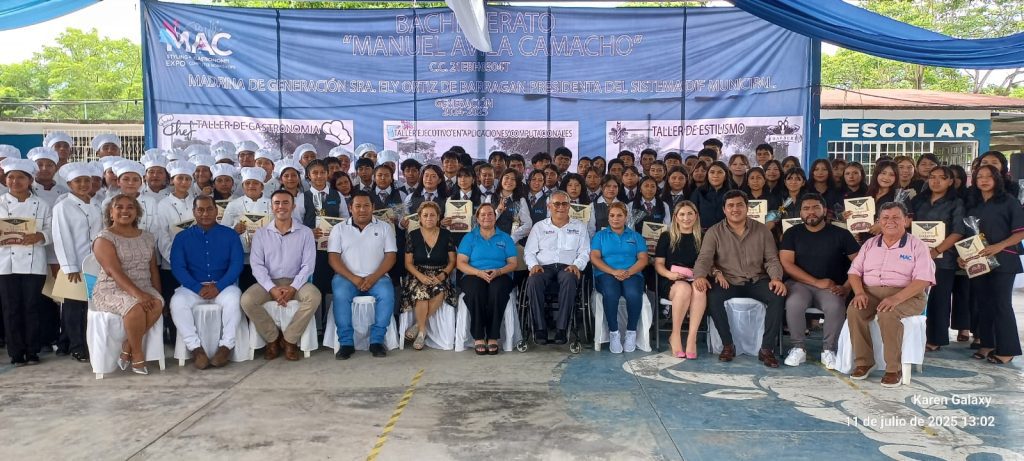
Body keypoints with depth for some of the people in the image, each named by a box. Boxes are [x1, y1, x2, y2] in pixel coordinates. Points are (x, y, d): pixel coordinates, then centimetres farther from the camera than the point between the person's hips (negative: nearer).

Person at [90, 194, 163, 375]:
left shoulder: (147, 237, 13)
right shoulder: (104, 238, -5)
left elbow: (153, 268, 14)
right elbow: (114, 272, -17)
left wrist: (157, 293, -1)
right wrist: (138, 294, -29)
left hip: (143, 289, 5)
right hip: (111, 290, -5)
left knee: (157, 304, -29)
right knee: (136, 307, -35)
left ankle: (127, 348, -14)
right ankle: (137, 355, -15)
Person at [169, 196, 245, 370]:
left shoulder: (230, 235, 9)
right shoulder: (182, 237, 10)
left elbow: (236, 264, -2)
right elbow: (177, 267, -1)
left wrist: (218, 287, -17)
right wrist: (199, 288, -17)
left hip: (223, 286, -1)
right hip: (193, 287, 1)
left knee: (233, 300, -33)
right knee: (177, 302, -30)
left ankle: (226, 346, -21)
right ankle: (195, 347, -22)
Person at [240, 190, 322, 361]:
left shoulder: (305, 232, 3)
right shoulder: (261, 233, 6)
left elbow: (308, 265, -3)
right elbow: (257, 265, -3)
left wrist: (293, 288, -18)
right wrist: (272, 289, -18)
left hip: (295, 282, -1)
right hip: (268, 282, 1)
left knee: (314, 296, -31)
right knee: (247, 300, -28)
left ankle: (289, 339, -14)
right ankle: (273, 339, -6)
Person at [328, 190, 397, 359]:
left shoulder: (384, 227, 10)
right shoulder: (339, 228, 10)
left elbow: (390, 256, 2)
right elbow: (333, 257, 1)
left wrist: (374, 277, -14)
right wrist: (353, 278, -14)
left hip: (376, 277, 0)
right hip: (347, 277, 0)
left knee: (387, 294, -31)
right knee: (340, 295, -32)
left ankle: (377, 340, -20)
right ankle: (346, 342, -22)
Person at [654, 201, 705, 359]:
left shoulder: (701, 238, 16)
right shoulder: (667, 237, 12)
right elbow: (658, 263, 7)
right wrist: (670, 274, -13)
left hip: (695, 280, 1)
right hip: (671, 282, -1)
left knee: (699, 290, -35)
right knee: (684, 288, -37)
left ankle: (692, 338, -33)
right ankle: (675, 337, -25)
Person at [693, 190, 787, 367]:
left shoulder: (762, 230, 7)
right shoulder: (714, 232, 2)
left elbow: (772, 259, 3)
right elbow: (704, 258, -9)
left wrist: (776, 278, -19)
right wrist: (700, 276, -32)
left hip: (757, 281, 1)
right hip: (728, 282, -1)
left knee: (778, 296, -28)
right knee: (712, 296, -32)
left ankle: (767, 348, -17)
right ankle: (727, 345, -15)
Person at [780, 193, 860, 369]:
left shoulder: (840, 234, 4)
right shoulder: (792, 234, 6)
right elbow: (787, 264, -5)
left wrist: (847, 287, -13)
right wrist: (817, 282, -12)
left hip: (831, 287, 0)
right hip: (800, 283, 0)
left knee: (835, 306, -33)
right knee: (793, 303, -33)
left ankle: (828, 350, -10)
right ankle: (798, 348, -12)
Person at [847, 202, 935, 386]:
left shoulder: (917, 246, 3)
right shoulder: (870, 244, 17)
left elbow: (923, 280, -9)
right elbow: (855, 271, 13)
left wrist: (897, 298, -24)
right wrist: (859, 292, -9)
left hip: (906, 295, -4)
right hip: (871, 292, 4)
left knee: (887, 314, -36)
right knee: (853, 310, -28)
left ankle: (894, 368, -23)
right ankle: (863, 362, -16)